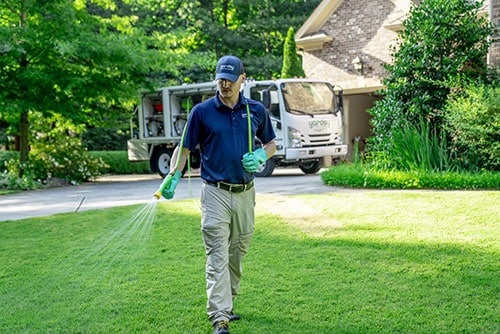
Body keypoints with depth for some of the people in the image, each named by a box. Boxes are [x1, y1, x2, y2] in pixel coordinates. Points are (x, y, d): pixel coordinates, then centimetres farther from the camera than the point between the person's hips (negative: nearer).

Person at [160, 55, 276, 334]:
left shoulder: (256, 110, 5)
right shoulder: (202, 111, -3)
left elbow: (271, 144, 17)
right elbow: (184, 148, 1)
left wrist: (260, 157, -5)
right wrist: (173, 177, -14)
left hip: (246, 193, 4)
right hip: (216, 193, -3)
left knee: (237, 253, 13)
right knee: (218, 258, -7)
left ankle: (227, 304, 30)